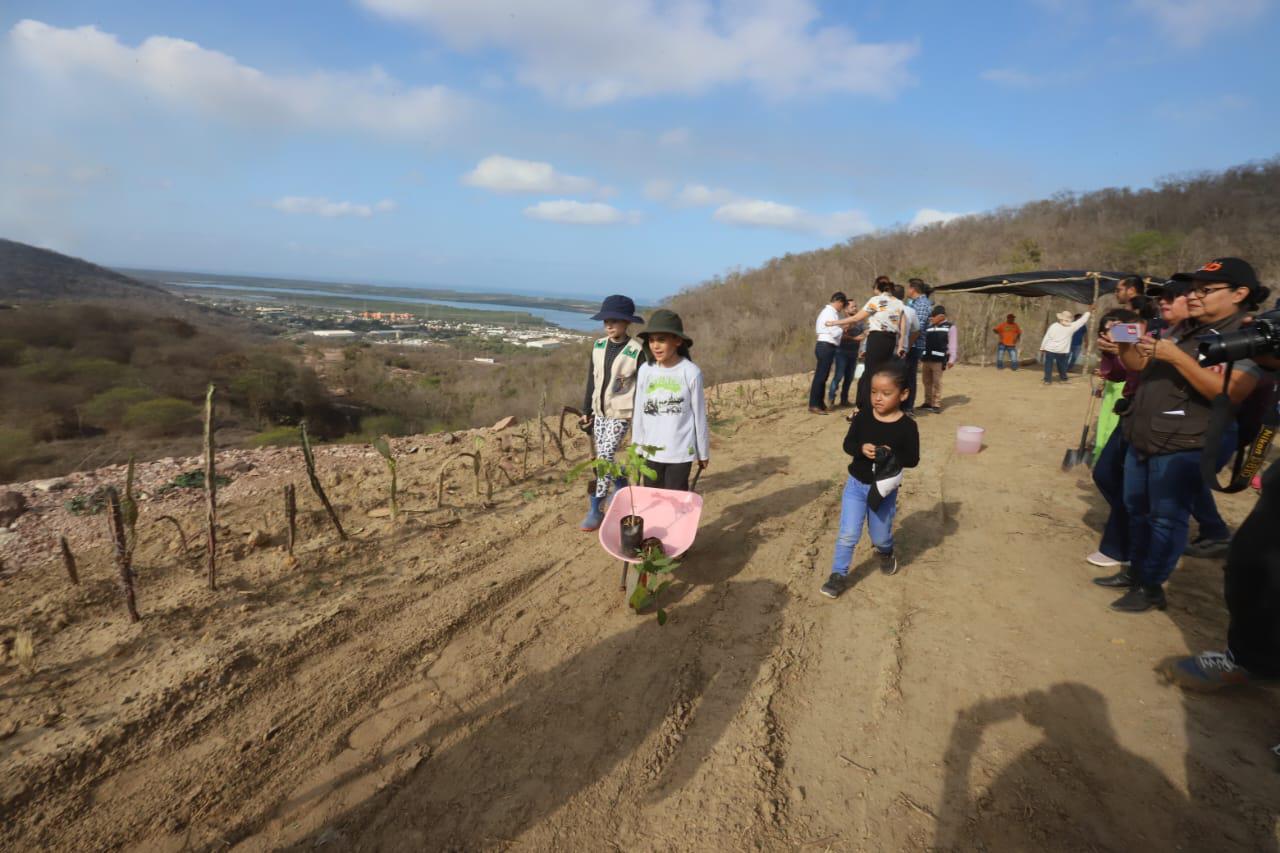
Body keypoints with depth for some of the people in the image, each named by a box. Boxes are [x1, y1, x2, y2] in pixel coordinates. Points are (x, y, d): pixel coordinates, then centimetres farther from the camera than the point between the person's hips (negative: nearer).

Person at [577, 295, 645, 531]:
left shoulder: (636, 352, -14)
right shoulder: (598, 346, 3)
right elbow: (592, 381, 10)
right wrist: (586, 410, 12)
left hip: (620, 414, -6)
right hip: (599, 412, 6)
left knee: (603, 460, -10)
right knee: (603, 458, 14)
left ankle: (596, 511, 1)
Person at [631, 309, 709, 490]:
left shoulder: (691, 372, -11)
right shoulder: (645, 370, -2)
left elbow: (699, 415, -4)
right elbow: (639, 412, 6)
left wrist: (703, 452, 3)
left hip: (681, 452, -3)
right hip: (651, 451, 4)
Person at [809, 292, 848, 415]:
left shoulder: (827, 311, 21)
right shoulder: (830, 312, -12)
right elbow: (835, 333, -18)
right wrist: (844, 329, 1)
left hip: (825, 346, 10)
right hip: (826, 346, -10)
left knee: (822, 376, 11)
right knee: (820, 376, -10)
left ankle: (819, 404, 16)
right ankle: (814, 405, -9)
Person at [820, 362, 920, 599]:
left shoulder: (907, 426, -14)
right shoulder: (863, 416, -9)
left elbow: (913, 459, -10)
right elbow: (848, 443, -4)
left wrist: (891, 456, -28)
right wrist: (861, 448, -26)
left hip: (885, 489, -1)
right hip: (856, 484, 1)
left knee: (880, 536, 18)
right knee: (847, 535, -2)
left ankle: (885, 552, 52)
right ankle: (839, 574, 14)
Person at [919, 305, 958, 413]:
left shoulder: (950, 327, 1)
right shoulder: (929, 327, 16)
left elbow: (953, 344, -2)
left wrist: (952, 359, -8)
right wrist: (921, 357, 17)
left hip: (938, 359, -6)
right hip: (926, 358, 6)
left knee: (936, 382, -5)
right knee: (927, 382, 9)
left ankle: (936, 404, -1)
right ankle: (928, 402, 18)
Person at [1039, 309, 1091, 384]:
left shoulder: (1054, 326, -7)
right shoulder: (1071, 327, -7)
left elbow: (1046, 338, -3)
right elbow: (1082, 320, 5)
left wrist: (1042, 347, 6)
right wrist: (1088, 312, 20)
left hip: (1050, 349, -1)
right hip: (1061, 351, 1)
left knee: (1048, 365, 3)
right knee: (1062, 364, 18)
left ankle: (1048, 380, 0)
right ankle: (1063, 377, 31)